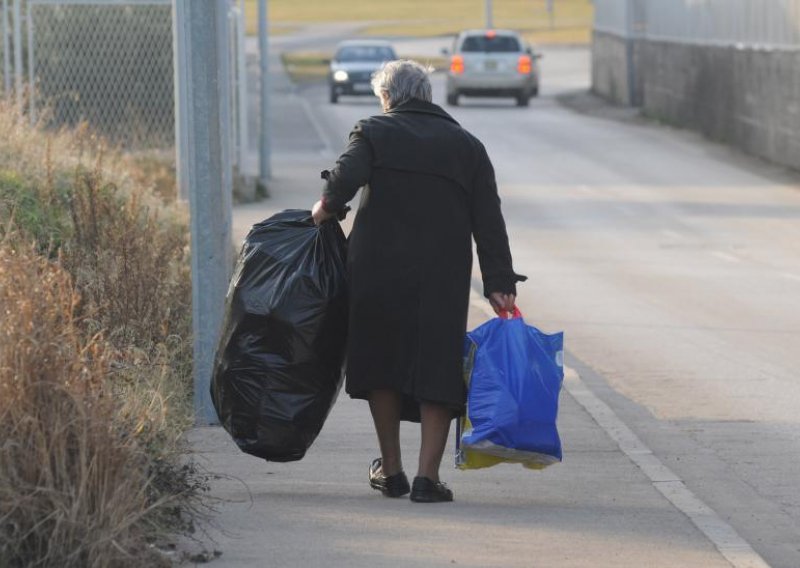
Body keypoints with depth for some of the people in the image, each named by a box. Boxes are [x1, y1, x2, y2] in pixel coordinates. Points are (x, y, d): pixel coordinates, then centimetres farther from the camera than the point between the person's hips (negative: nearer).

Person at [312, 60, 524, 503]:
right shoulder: (466, 146, 13)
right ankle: (427, 476, -7)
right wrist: (499, 283, 5)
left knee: (381, 366, 14)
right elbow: (488, 221, 7)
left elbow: (347, 174, -16)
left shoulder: (373, 133, 5)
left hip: (378, 271, -1)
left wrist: (328, 206, 2)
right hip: (443, 279, 1)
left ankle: (391, 470, 20)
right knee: (437, 370, 3)